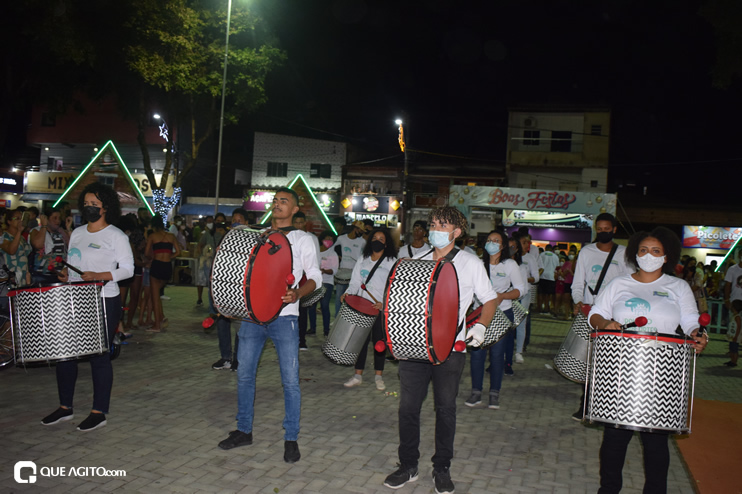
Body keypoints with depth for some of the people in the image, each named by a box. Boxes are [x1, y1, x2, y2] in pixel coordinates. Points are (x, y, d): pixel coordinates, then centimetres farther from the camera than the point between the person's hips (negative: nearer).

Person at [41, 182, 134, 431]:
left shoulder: (116, 236, -5)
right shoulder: (77, 233, 14)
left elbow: (128, 269, -9)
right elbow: (72, 265, 22)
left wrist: (99, 276, -21)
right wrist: (65, 274, 0)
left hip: (104, 302, -7)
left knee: (99, 356, 0)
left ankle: (99, 412, 11)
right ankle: (65, 407, 25)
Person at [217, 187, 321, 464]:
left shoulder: (302, 240, 3)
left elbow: (315, 277, -2)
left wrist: (298, 293, -22)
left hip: (283, 317, -4)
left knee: (290, 380, -2)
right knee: (244, 374, 11)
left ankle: (291, 439, 12)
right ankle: (244, 431, 27)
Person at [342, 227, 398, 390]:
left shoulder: (392, 262, 0)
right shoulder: (363, 260, 12)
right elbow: (355, 282, 11)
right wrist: (347, 293, -8)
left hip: (382, 309, -3)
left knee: (379, 341, 4)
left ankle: (379, 376, 16)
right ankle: (358, 375, 13)